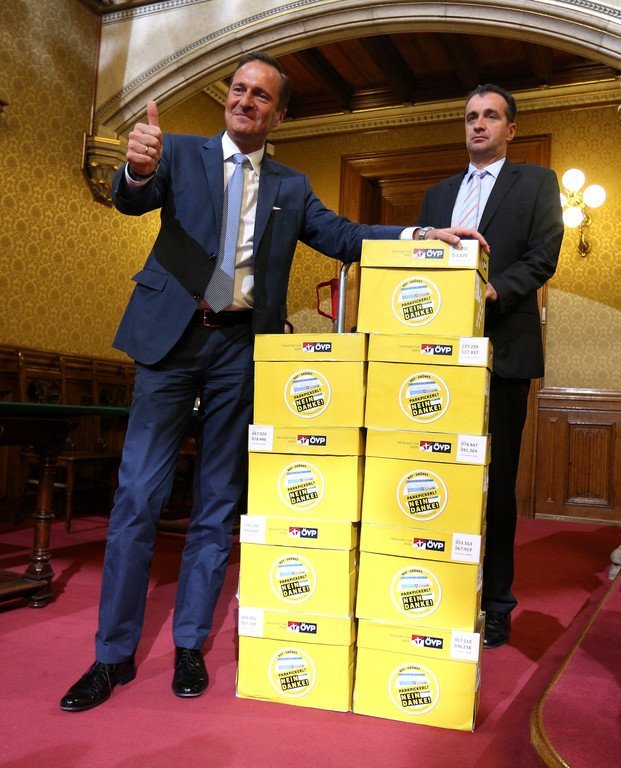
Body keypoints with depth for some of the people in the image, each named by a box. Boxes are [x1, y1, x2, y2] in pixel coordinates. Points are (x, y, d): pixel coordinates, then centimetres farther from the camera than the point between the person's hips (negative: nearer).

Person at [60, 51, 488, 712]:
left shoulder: (290, 186, 14)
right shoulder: (182, 154, 7)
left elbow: (342, 236, 8)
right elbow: (132, 201, -9)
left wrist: (422, 235, -4)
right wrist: (138, 169, -33)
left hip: (241, 348, 2)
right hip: (172, 336, -2)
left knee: (218, 500, 7)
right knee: (138, 496, -2)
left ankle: (190, 645, 21)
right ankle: (113, 653, 12)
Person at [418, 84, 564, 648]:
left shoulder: (537, 183, 9)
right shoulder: (438, 193, 22)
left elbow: (542, 259, -4)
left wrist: (494, 290, -21)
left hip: (502, 349, -4)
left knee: (495, 479, 1)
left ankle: (494, 602, 12)